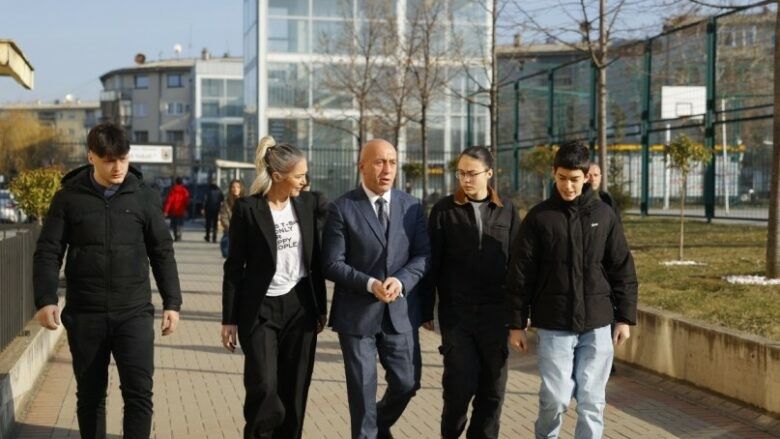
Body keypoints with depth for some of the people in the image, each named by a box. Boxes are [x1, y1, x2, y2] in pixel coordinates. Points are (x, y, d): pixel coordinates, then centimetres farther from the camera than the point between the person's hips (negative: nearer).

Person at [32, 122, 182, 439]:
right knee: (90, 395, 11)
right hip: (85, 315, 0)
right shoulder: (69, 197, 0)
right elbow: (48, 252, 0)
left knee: (139, 392, -7)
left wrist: (172, 302, 3)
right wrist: (45, 300, -13)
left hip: (135, 313, 0)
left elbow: (162, 253, 7)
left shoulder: (145, 197, 2)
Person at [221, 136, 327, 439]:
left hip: (300, 306, 4)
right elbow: (234, 266, -5)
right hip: (261, 309, -4)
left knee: (294, 392, 6)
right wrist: (229, 319, -5)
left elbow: (315, 259, 10)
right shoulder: (247, 208, -8)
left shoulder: (306, 203, 4)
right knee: (264, 389, -10)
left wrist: (321, 307, 10)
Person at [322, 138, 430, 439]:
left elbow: (423, 255, 2)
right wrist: (370, 284, -22)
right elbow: (333, 264, -10)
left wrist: (401, 281, -17)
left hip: (399, 312, 3)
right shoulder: (342, 208, -7)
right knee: (362, 390, 6)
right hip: (357, 313, -3)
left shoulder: (412, 206, 5)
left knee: (405, 384, 9)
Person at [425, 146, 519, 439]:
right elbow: (431, 263, 0)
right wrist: (426, 310, -2)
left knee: (493, 386, 6)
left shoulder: (506, 211, 5)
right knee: (461, 382, -4)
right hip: (456, 312, -2)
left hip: (496, 313, 2)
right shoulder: (444, 210, -1)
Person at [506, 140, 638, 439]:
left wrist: (625, 317, 4)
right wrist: (516, 324, -2)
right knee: (555, 397, -4)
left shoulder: (604, 215, 4)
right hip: (553, 326, -1)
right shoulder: (539, 217, -2)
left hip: (597, 325, 2)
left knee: (591, 399, 2)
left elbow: (623, 270, 8)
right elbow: (520, 274, 0)